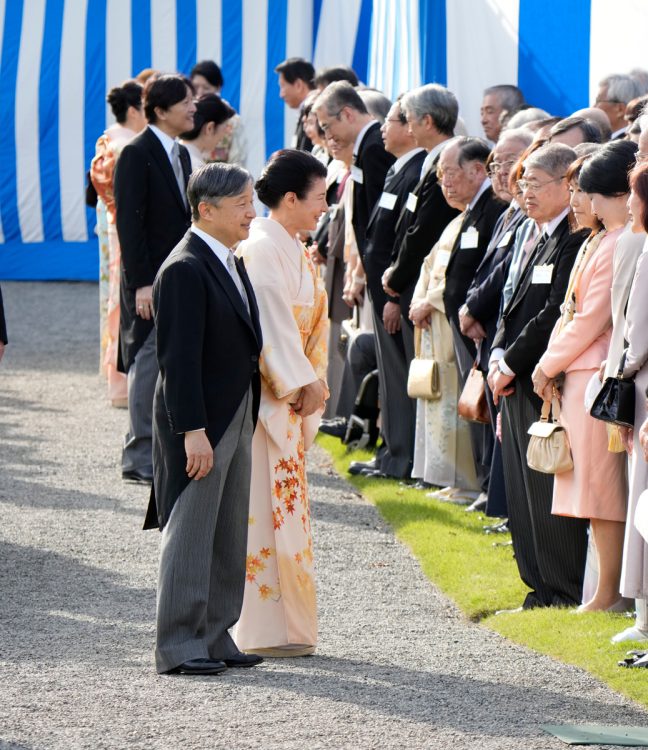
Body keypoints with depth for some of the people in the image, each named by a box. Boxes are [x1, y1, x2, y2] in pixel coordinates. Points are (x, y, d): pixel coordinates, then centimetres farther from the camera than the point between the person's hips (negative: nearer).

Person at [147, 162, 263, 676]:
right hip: (200, 423, -10)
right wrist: (192, 431, -24)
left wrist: (247, 422, 16)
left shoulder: (231, 263, 14)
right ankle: (178, 647, 0)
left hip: (236, 421, 10)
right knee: (190, 535, -4)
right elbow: (178, 357, -20)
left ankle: (214, 639, 20)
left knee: (228, 539, 13)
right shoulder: (185, 270, -17)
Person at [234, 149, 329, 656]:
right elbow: (272, 325, -19)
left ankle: (286, 624, 18)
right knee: (266, 504, -6)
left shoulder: (295, 250, 15)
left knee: (284, 506, 12)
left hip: (291, 394, 10)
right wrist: (302, 385, -14)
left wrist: (315, 382, 9)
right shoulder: (261, 249, -15)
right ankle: (265, 631, -2)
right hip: (265, 396, -10)